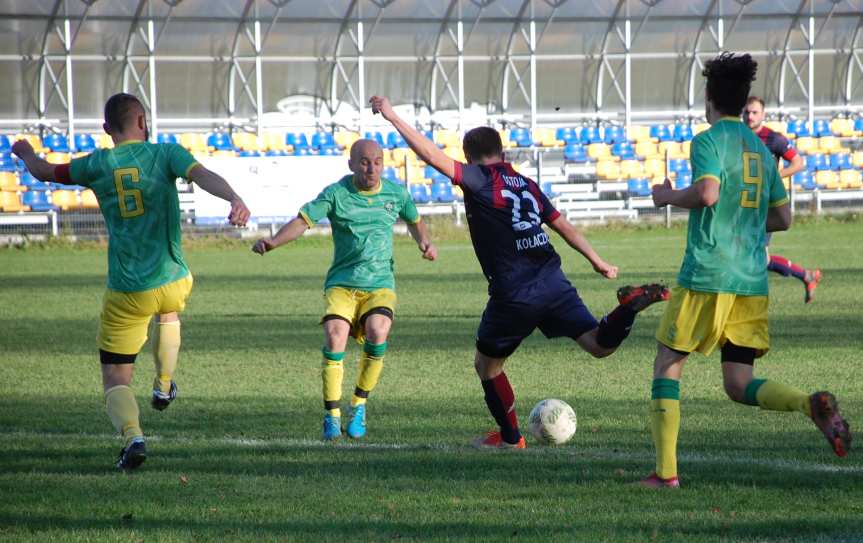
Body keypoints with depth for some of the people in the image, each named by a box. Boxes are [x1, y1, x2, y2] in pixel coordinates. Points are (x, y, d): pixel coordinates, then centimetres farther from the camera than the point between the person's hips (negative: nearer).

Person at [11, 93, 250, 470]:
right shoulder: (164, 154, -3)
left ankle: (132, 435, -24)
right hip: (174, 282, 1)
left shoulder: (98, 165, 1)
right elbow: (201, 175, -23)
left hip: (126, 293, -1)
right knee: (168, 313, 40)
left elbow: (44, 172, 15)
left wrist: (26, 153, 37)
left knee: (115, 379, 2)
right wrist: (235, 199, -39)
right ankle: (164, 387, 45)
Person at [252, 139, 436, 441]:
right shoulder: (336, 194, -5)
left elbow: (414, 221, 25)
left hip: (380, 284, 1)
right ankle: (332, 416, -12)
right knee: (334, 336, -26)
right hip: (341, 283, -1)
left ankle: (359, 406, -5)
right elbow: (303, 221, -13)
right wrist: (273, 242, -30)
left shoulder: (396, 193, 6)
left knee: (377, 334, -27)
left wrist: (425, 243, 5)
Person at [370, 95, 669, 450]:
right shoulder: (525, 184, 19)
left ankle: (510, 436, 23)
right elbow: (563, 226, 22)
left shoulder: (479, 180, 0)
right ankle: (632, 304, -27)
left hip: (514, 295, -5)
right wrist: (597, 261, 31)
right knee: (599, 345, -3)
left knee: (486, 364, 16)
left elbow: (433, 156, -11)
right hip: (554, 284, 5)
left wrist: (393, 117, -8)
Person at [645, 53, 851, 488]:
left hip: (707, 275, -6)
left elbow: (707, 193, -22)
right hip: (753, 281, 6)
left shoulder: (709, 141, -5)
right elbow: (783, 218, 20)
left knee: (667, 365, 6)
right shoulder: (761, 148, 17)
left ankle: (666, 471, -2)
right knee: (739, 385, 7)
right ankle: (812, 404, -21)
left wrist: (669, 196, -4)